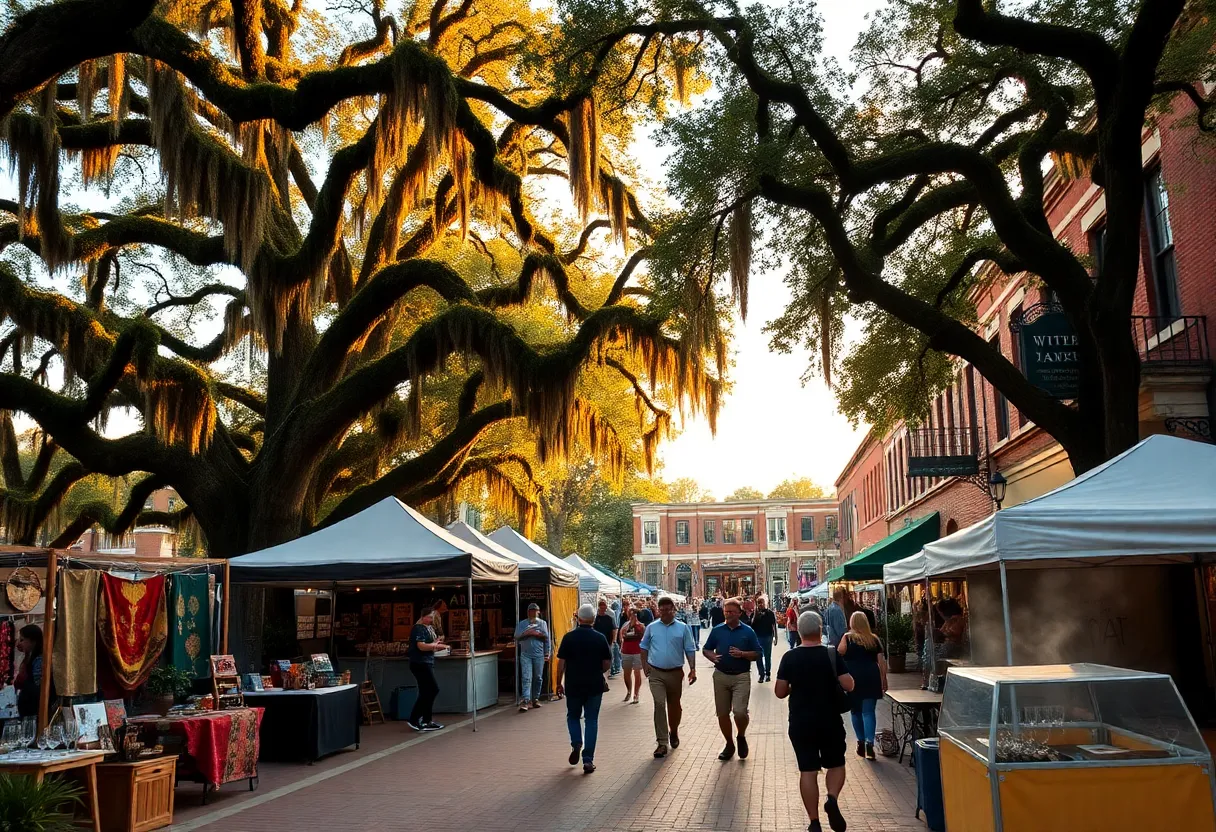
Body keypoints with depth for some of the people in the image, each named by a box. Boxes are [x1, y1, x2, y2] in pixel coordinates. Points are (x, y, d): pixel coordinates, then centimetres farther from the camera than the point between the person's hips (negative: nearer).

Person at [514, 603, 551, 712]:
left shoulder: (542, 623, 11)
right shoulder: (521, 624, 11)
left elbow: (546, 637, 3)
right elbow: (517, 636, -5)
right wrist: (527, 632, -14)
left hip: (539, 655, 1)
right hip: (525, 655, -1)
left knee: (538, 678, 6)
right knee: (526, 678, -10)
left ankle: (535, 699, 17)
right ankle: (524, 701, -15)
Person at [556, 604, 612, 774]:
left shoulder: (569, 637, -6)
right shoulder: (600, 638, -4)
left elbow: (561, 663, -5)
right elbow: (607, 664, 0)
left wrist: (559, 682, 5)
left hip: (573, 685, 0)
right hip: (595, 685, 0)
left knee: (573, 716, 20)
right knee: (591, 720, 7)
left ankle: (576, 743, -3)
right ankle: (588, 759, 1)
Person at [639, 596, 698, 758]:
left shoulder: (683, 628, -1)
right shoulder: (651, 627, 2)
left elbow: (690, 650, 0)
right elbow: (644, 647, 13)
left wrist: (692, 669, -7)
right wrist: (644, 664, 3)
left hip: (675, 672, 1)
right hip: (656, 673, 0)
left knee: (674, 705, 15)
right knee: (659, 705, -11)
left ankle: (674, 732, 40)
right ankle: (662, 743, -10)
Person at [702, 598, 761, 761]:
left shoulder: (748, 631, 0)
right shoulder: (717, 630, 5)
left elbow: (757, 654, 2)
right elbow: (706, 650, 12)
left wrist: (742, 654, -15)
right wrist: (712, 656, -10)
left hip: (741, 677, -3)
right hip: (721, 676, 3)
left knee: (740, 711, -15)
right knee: (722, 713, 7)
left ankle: (741, 737, 16)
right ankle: (729, 744, 27)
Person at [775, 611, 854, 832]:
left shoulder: (789, 658, -6)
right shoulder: (832, 655, -9)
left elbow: (780, 692, -5)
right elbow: (849, 686, -11)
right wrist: (834, 679, 8)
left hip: (800, 723, 1)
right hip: (830, 721, -1)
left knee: (808, 771, 7)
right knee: (836, 764, 17)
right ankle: (832, 799, -10)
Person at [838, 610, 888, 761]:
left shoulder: (847, 638, -2)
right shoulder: (875, 639, 5)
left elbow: (839, 654, -10)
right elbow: (882, 661, 4)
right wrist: (884, 680, 11)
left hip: (853, 678, -1)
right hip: (871, 678, 1)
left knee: (856, 711, 14)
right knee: (868, 712, 1)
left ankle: (861, 742, 20)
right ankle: (869, 744, -12)